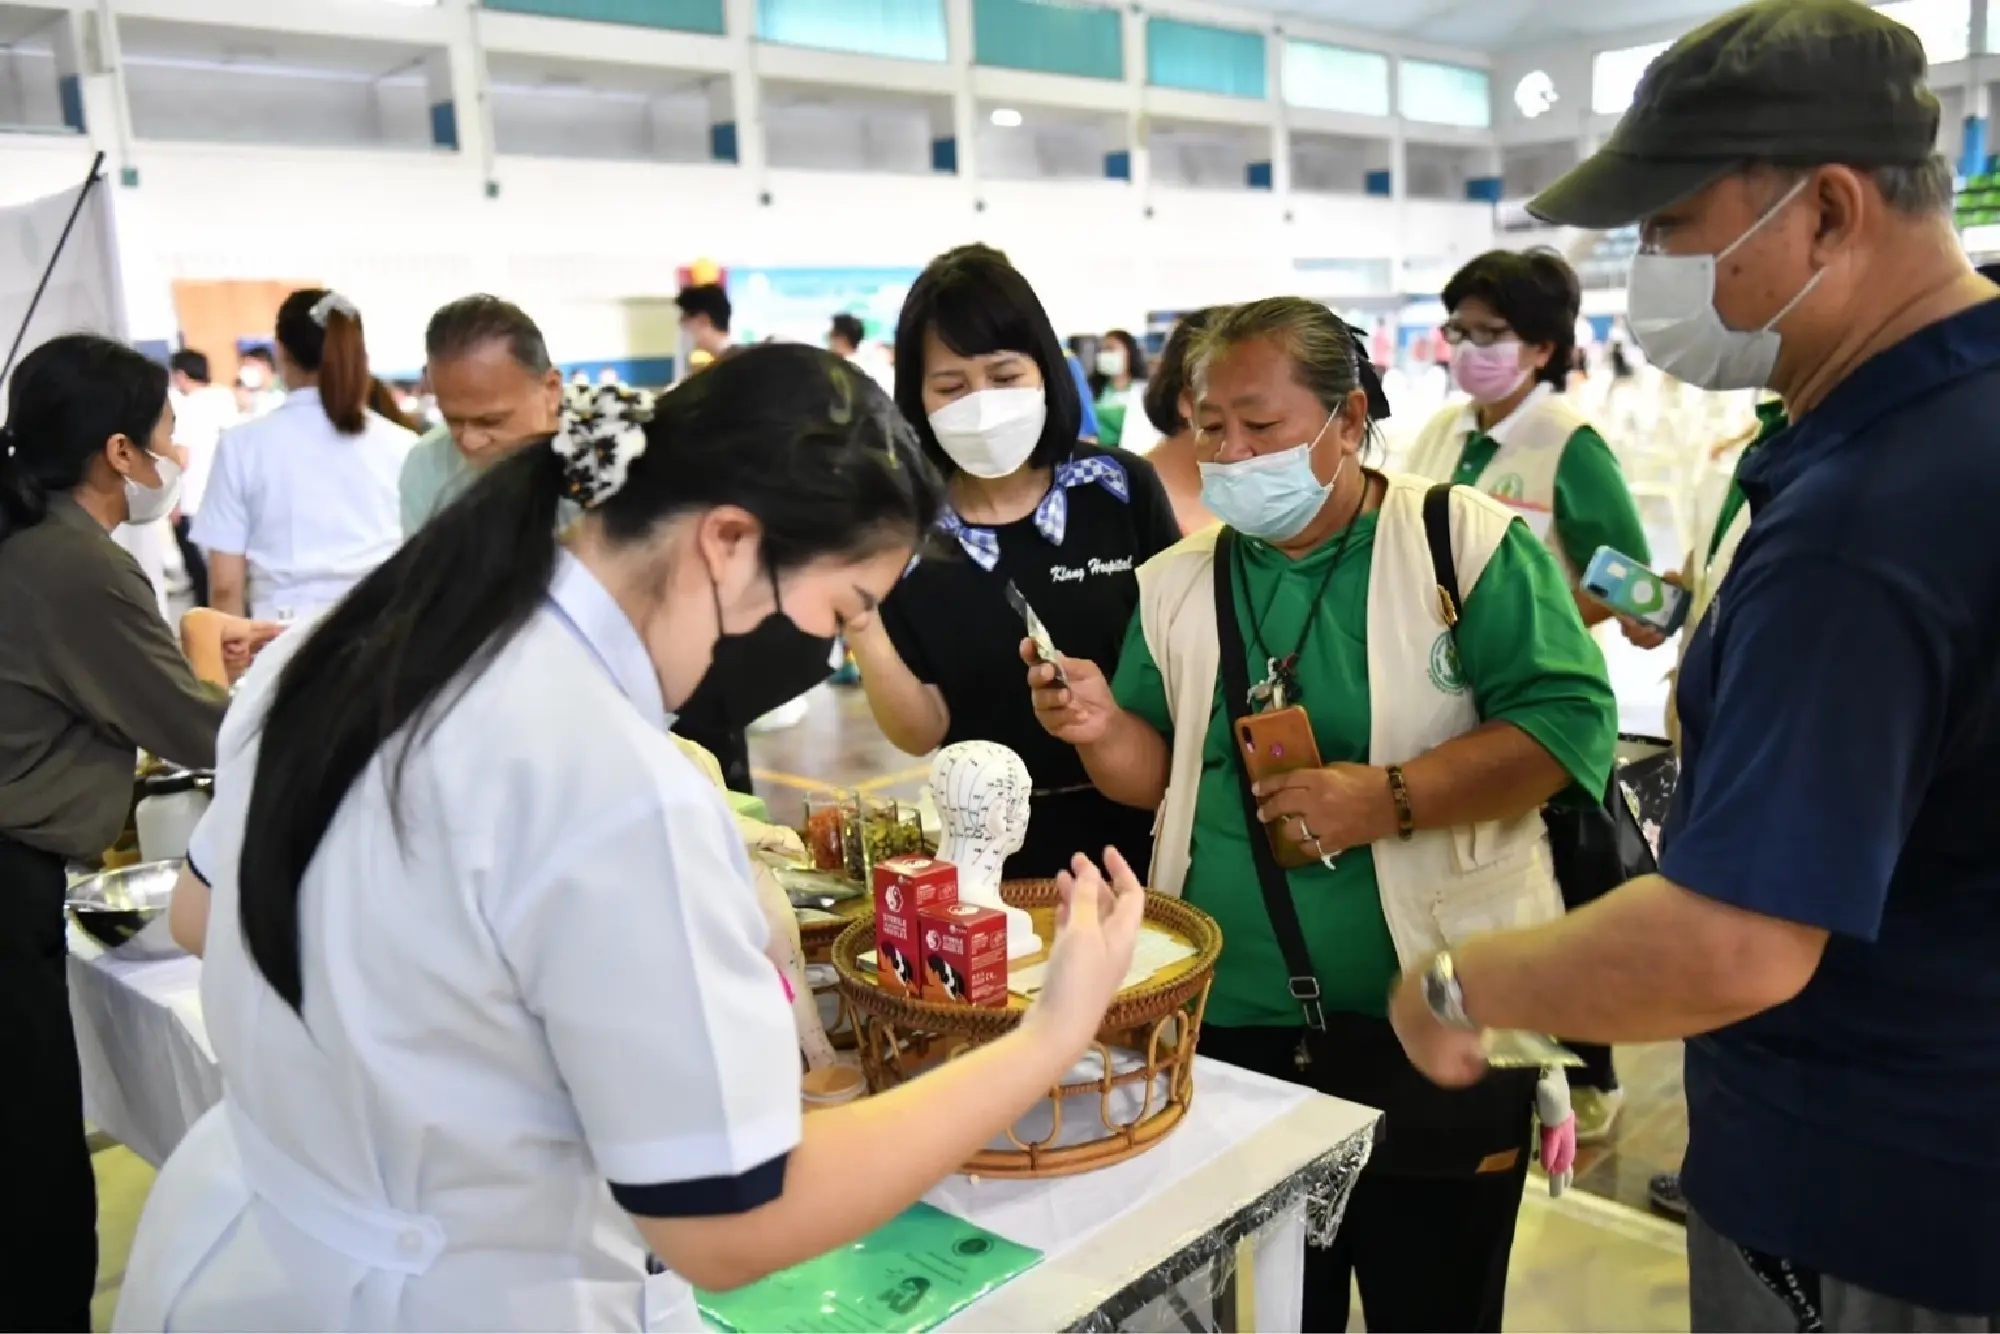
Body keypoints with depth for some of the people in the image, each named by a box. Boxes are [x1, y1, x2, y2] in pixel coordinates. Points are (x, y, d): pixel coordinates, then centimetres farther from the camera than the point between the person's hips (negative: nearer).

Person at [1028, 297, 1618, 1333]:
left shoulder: (1471, 542, -8)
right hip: (1232, 1023, 4)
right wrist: (1105, 730, -13)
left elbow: (1570, 720, -14)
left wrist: (1389, 799, -25)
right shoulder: (1175, 584, 4)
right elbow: (1162, 776, 9)